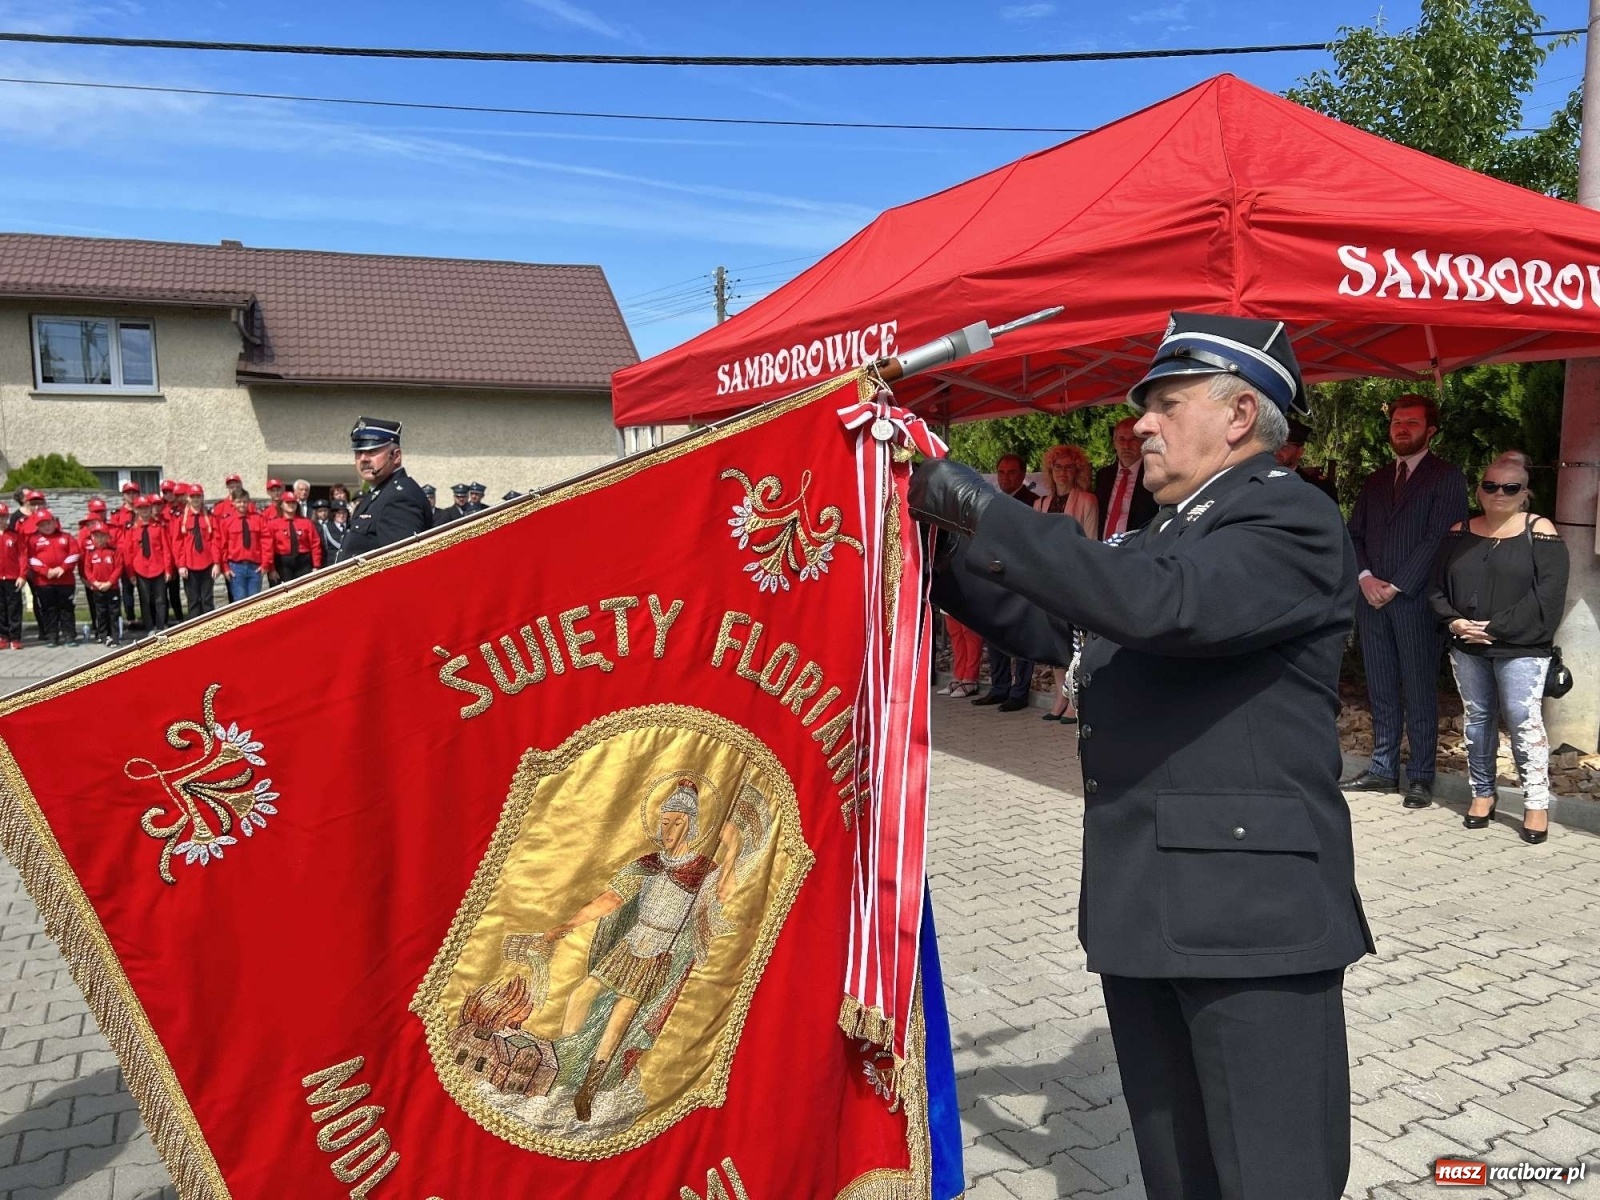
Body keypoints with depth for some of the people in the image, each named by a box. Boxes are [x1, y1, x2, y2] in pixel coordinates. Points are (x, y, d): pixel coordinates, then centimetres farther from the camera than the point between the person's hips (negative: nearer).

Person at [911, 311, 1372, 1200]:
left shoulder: (1291, 521, -10)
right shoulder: (1164, 533, 18)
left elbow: (1156, 604, -28)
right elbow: (1051, 629, 21)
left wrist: (981, 508, -24)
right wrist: (947, 548, 9)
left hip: (1250, 908, -8)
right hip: (1142, 905, 8)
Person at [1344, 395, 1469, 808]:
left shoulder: (1446, 478, 0)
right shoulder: (1374, 481, 17)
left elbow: (1438, 539, -10)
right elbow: (1354, 535, 12)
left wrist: (1395, 586, -13)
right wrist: (1365, 577, -6)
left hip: (1416, 601, -5)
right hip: (1372, 599, 5)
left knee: (1419, 693, 1)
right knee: (1381, 691, 9)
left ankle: (1421, 776, 8)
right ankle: (1383, 769, 16)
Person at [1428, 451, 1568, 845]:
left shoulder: (1540, 532, -3)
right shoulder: (1459, 534, 8)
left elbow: (1546, 596, -12)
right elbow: (1437, 588, 8)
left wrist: (1496, 628, -16)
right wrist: (1453, 621, -10)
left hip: (1520, 648, -4)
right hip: (1467, 648, 4)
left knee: (1524, 723, -5)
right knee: (1477, 719, 10)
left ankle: (1536, 803, 6)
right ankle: (1482, 794, 21)